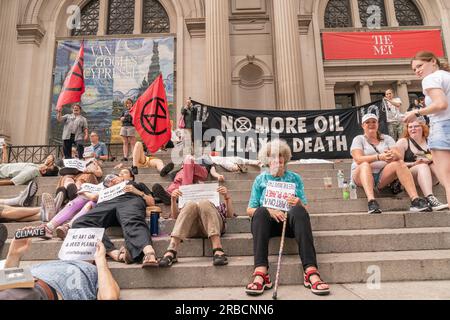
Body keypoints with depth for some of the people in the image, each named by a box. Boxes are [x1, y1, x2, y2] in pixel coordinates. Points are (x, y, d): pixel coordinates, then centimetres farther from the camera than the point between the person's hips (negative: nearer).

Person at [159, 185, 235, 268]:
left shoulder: (220, 205, 40)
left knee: (204, 204, -29)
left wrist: (227, 196, 1)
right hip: (192, 230, 1)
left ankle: (218, 250, -47)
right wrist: (173, 200, 6)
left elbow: (230, 214, 16)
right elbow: (175, 216, 24)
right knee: (190, 205, -28)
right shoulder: (191, 206, 42)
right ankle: (171, 250, -45)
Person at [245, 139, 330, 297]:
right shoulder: (261, 179, 17)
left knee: (298, 211, -33)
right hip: (269, 222, 0)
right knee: (261, 212, -33)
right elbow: (250, 210, 10)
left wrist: (299, 204, -12)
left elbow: (305, 209, 13)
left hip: (290, 221, 0)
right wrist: (269, 211, -10)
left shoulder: (295, 178, 18)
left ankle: (311, 272, -42)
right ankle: (260, 274, -44)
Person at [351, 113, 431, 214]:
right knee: (365, 165, -34)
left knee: (399, 163, -23)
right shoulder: (358, 139, 6)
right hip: (362, 176, -3)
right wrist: (378, 157, -28)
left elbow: (399, 156, -1)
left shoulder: (387, 138, 16)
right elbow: (358, 159, -13)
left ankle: (415, 200, -35)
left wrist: (393, 155, -26)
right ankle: (371, 201, -52)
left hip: (383, 176, 3)